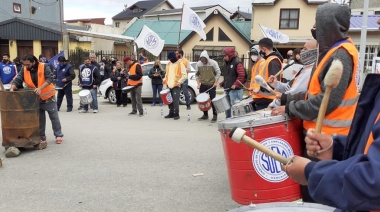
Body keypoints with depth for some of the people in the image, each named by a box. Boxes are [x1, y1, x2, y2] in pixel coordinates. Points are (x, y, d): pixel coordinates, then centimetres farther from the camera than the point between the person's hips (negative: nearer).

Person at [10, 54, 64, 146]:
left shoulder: (44, 67, -16)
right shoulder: (24, 70, -4)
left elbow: (49, 79, -24)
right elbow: (17, 80, -8)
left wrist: (40, 88, -36)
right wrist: (12, 88, -29)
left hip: (48, 97, -3)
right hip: (35, 99, 4)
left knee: (54, 117, 5)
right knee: (39, 119, 11)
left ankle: (59, 135, 17)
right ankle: (41, 137, 21)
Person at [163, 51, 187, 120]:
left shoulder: (180, 64, -4)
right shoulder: (168, 64, 15)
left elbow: (185, 75, -9)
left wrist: (179, 82, -17)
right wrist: (165, 80, 11)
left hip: (176, 86, -6)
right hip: (169, 86, 6)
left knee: (175, 100, -10)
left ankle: (176, 114, -3)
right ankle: (171, 113, 20)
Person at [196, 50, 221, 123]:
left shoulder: (213, 63, -10)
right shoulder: (198, 64, -1)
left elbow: (218, 72, -5)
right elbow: (197, 74, 7)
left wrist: (216, 82, -12)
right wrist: (198, 83, -2)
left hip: (212, 84, -4)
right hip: (202, 85, 4)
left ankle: (215, 116, 8)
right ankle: (205, 115, 22)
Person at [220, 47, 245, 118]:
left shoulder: (237, 63, -9)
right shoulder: (227, 63, 18)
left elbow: (242, 75, -20)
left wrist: (235, 84, -22)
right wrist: (223, 83, 12)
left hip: (235, 90, -9)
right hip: (227, 90, 9)